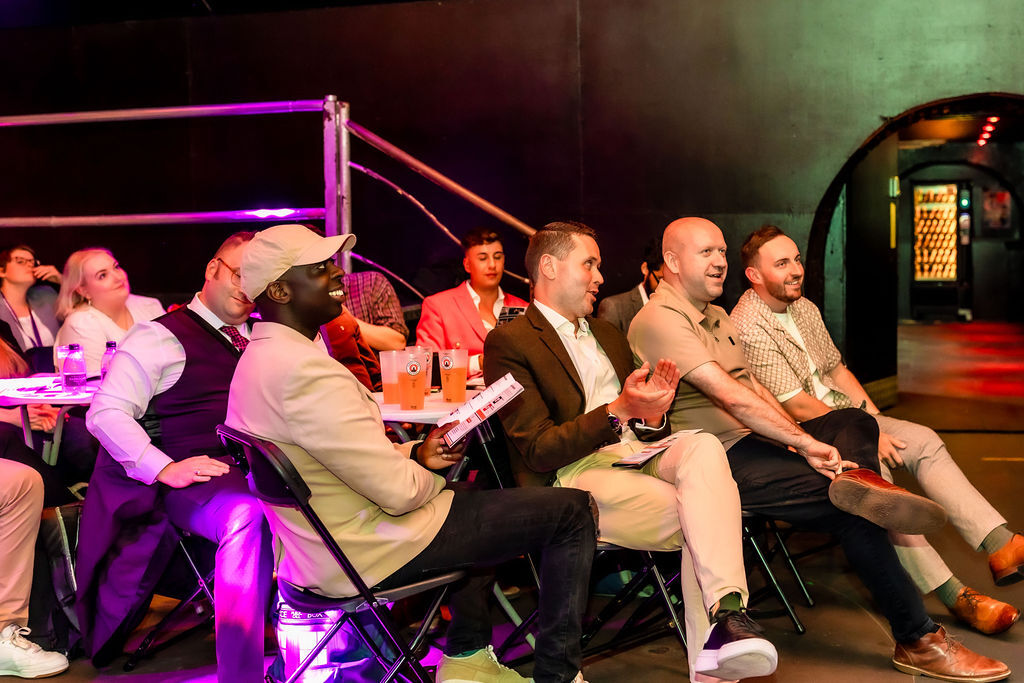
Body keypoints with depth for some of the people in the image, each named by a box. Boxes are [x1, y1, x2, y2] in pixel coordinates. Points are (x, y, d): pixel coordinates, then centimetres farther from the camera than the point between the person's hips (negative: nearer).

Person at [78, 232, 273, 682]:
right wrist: (165, 469, -19)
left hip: (254, 473, 6)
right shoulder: (162, 337, 1)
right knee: (247, 516, -37)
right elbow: (106, 413, -7)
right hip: (196, 476, -6)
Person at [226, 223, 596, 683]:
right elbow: (398, 491, -25)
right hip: (366, 552, -10)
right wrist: (425, 473, -3)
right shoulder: (306, 370, -27)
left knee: (473, 501, 37)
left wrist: (414, 454, 6)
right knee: (573, 511, -1)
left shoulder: (259, 359, 6)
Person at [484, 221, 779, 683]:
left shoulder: (606, 333, 26)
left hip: (638, 454, 6)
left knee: (703, 447, -29)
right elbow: (537, 450, -8)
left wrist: (651, 412, -1)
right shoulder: (509, 342, 1)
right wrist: (617, 412, -17)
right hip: (577, 475, -6)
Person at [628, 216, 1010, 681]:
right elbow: (730, 396, -19)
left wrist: (801, 442, -2)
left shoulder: (716, 315, 22)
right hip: (720, 458, -10)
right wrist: (806, 443, -18)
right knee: (851, 510, -19)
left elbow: (755, 390, 15)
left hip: (755, 437, 10)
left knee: (856, 422, 0)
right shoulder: (658, 320, -11)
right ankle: (917, 640, -12)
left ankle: (858, 476, -32)